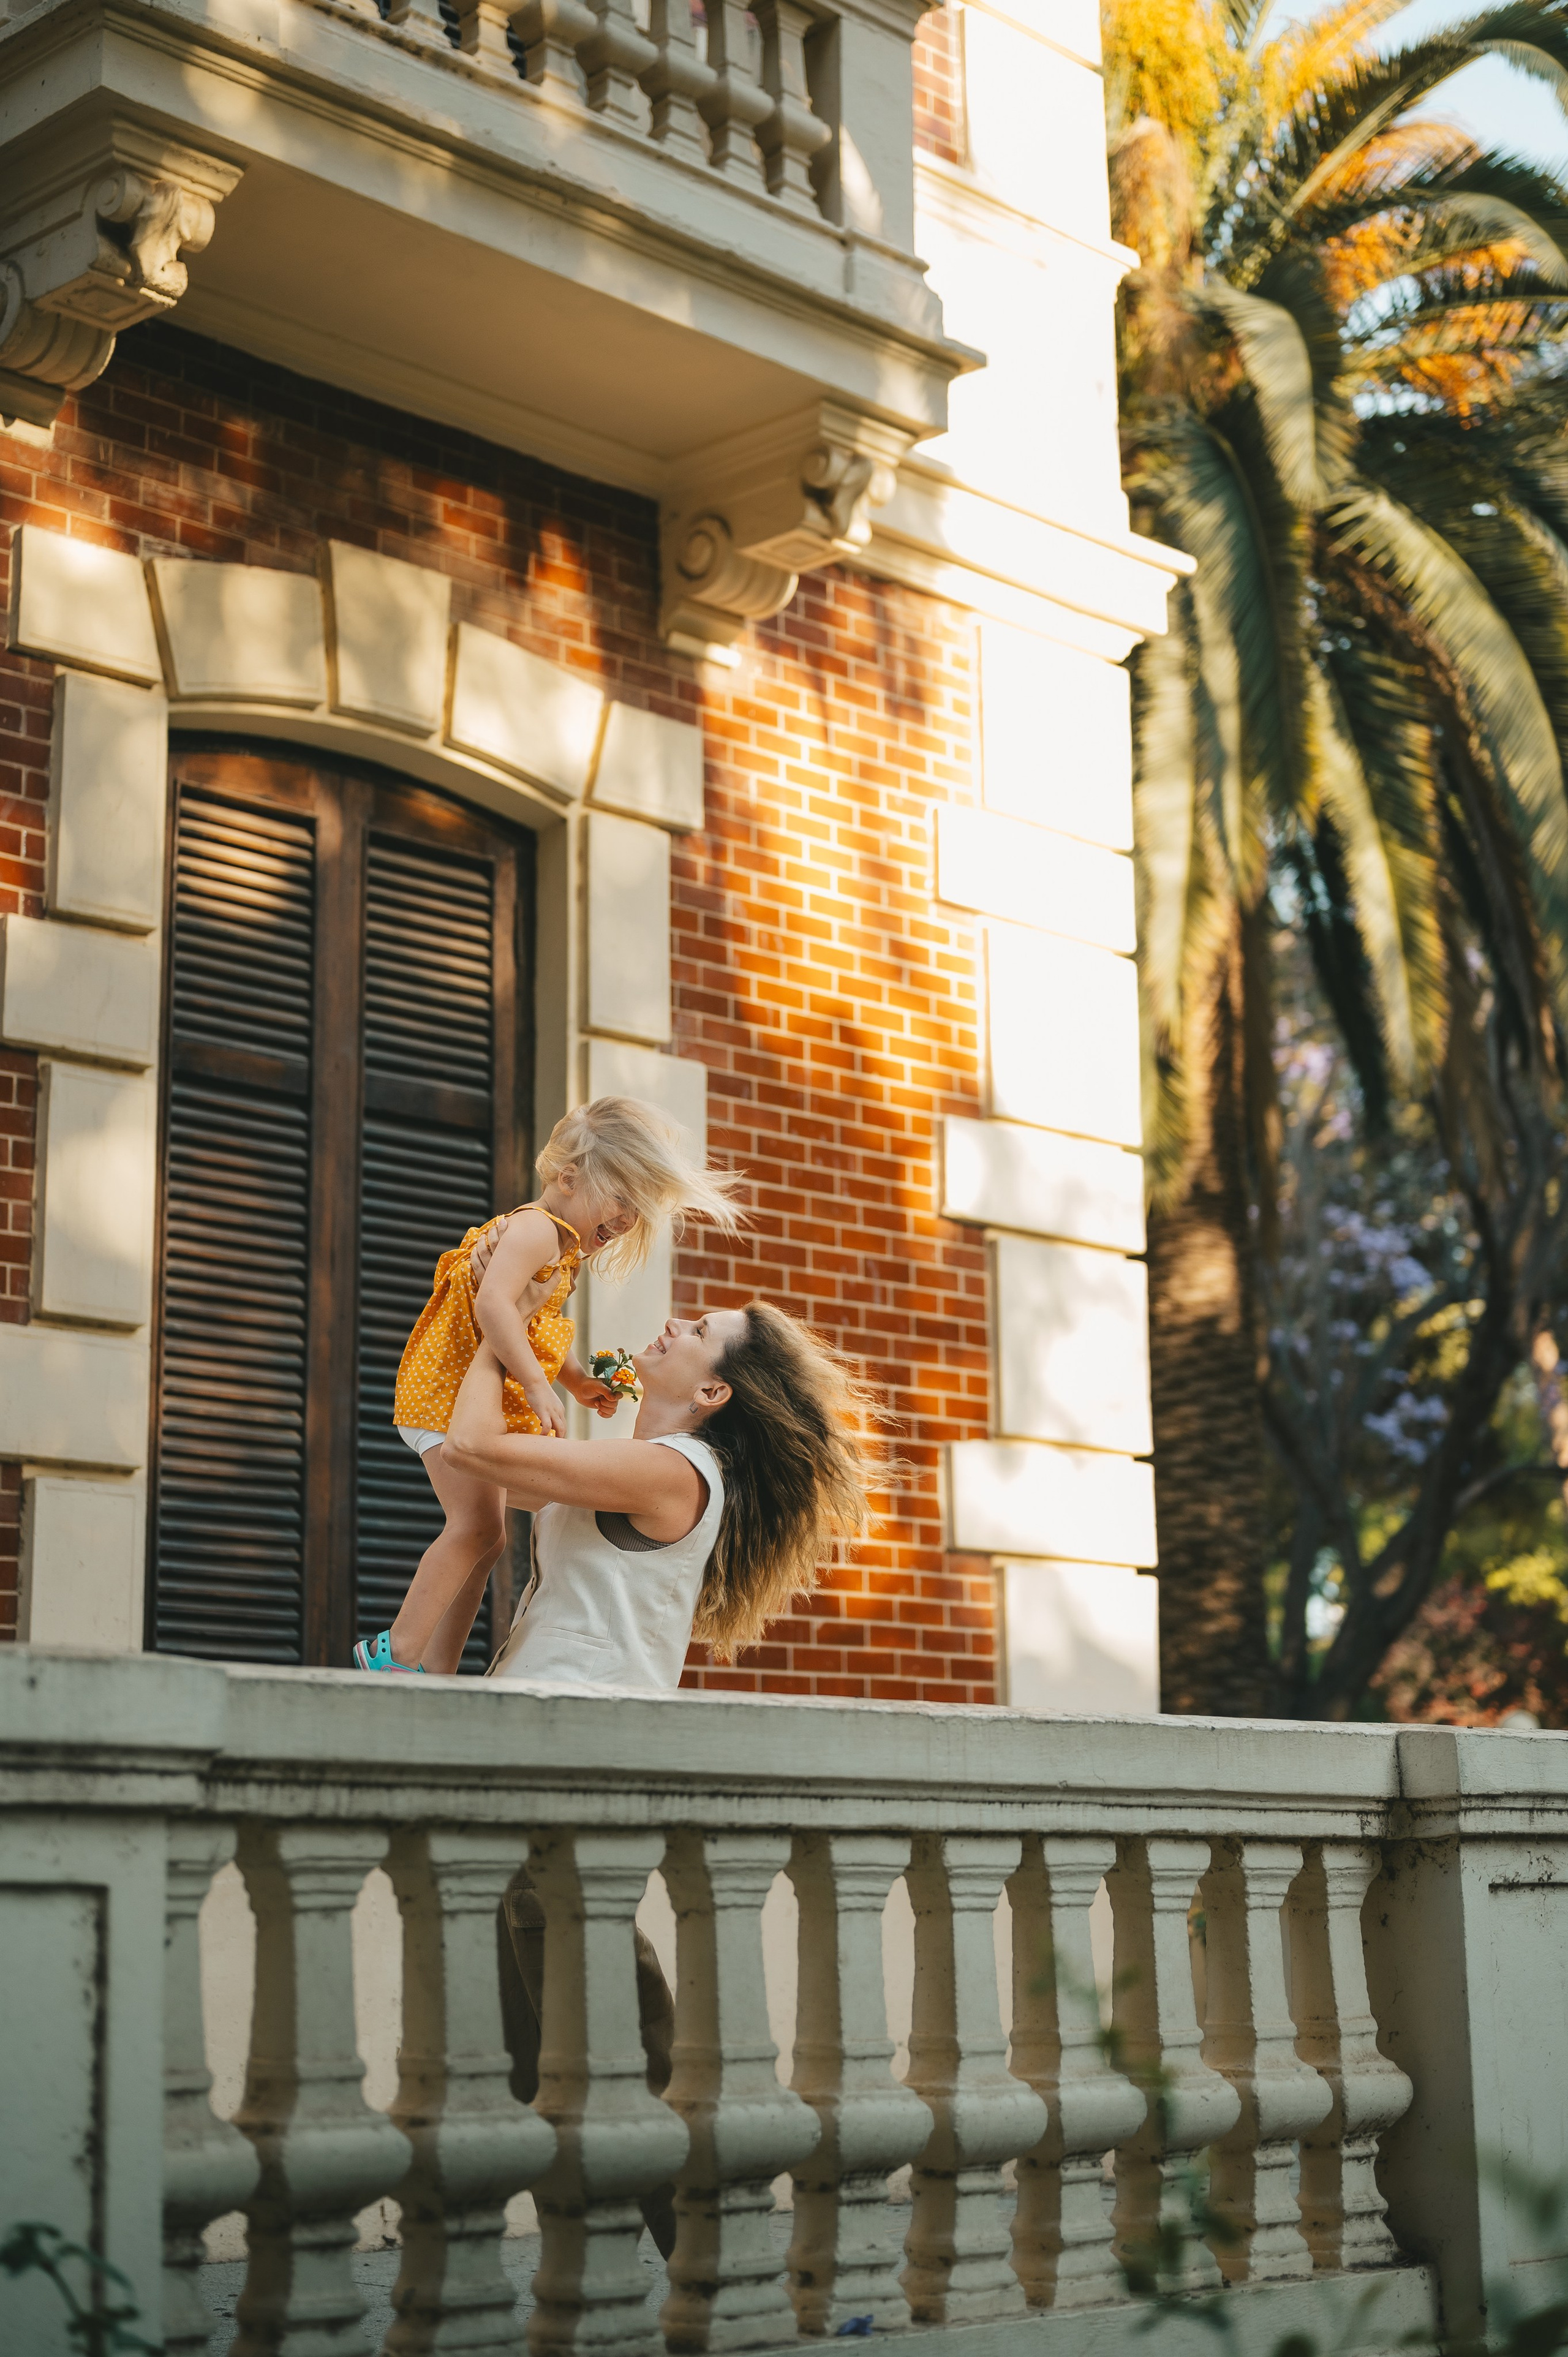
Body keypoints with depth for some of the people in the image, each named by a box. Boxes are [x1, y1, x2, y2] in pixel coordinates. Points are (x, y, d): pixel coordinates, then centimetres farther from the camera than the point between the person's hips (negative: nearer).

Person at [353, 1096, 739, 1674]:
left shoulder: (564, 1247, 16)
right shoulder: (536, 1230, -17)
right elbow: (493, 1305, -32)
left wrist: (579, 1382, 16)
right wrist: (538, 1385, -32)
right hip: (449, 1391, -11)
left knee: (484, 1536, 9)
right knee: (478, 1525, -18)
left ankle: (435, 1668, 11)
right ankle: (399, 1650, -13)